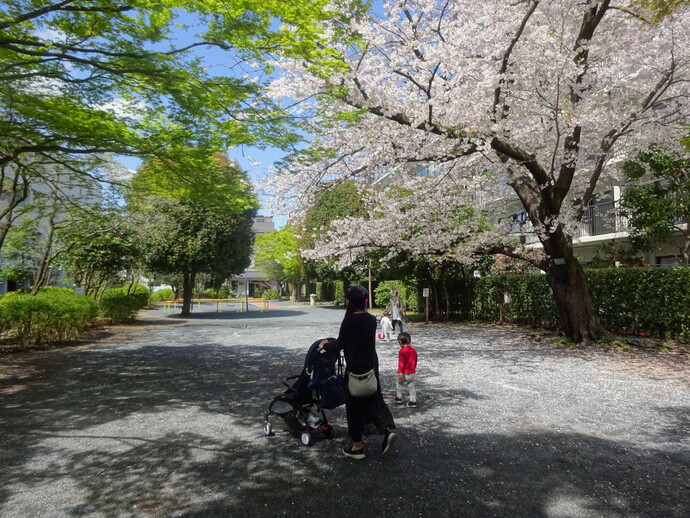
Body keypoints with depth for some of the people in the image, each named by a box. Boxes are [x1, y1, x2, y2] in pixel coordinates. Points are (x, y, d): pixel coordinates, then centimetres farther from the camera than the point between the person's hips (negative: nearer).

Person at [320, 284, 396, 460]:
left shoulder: (349, 321, -19)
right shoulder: (371, 319, 2)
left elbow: (338, 347, -12)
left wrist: (325, 345, 9)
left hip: (356, 367, -6)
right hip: (372, 365, 7)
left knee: (354, 405, 9)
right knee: (371, 400, 21)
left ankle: (357, 446, 20)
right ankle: (385, 430, 6)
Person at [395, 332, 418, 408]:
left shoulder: (402, 351, -16)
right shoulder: (414, 350, 5)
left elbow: (401, 362, -18)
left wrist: (400, 372, -17)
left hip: (404, 373, -5)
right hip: (412, 372, 6)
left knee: (399, 384, 15)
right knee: (411, 386, 10)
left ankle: (398, 398, 23)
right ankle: (413, 401, 8)